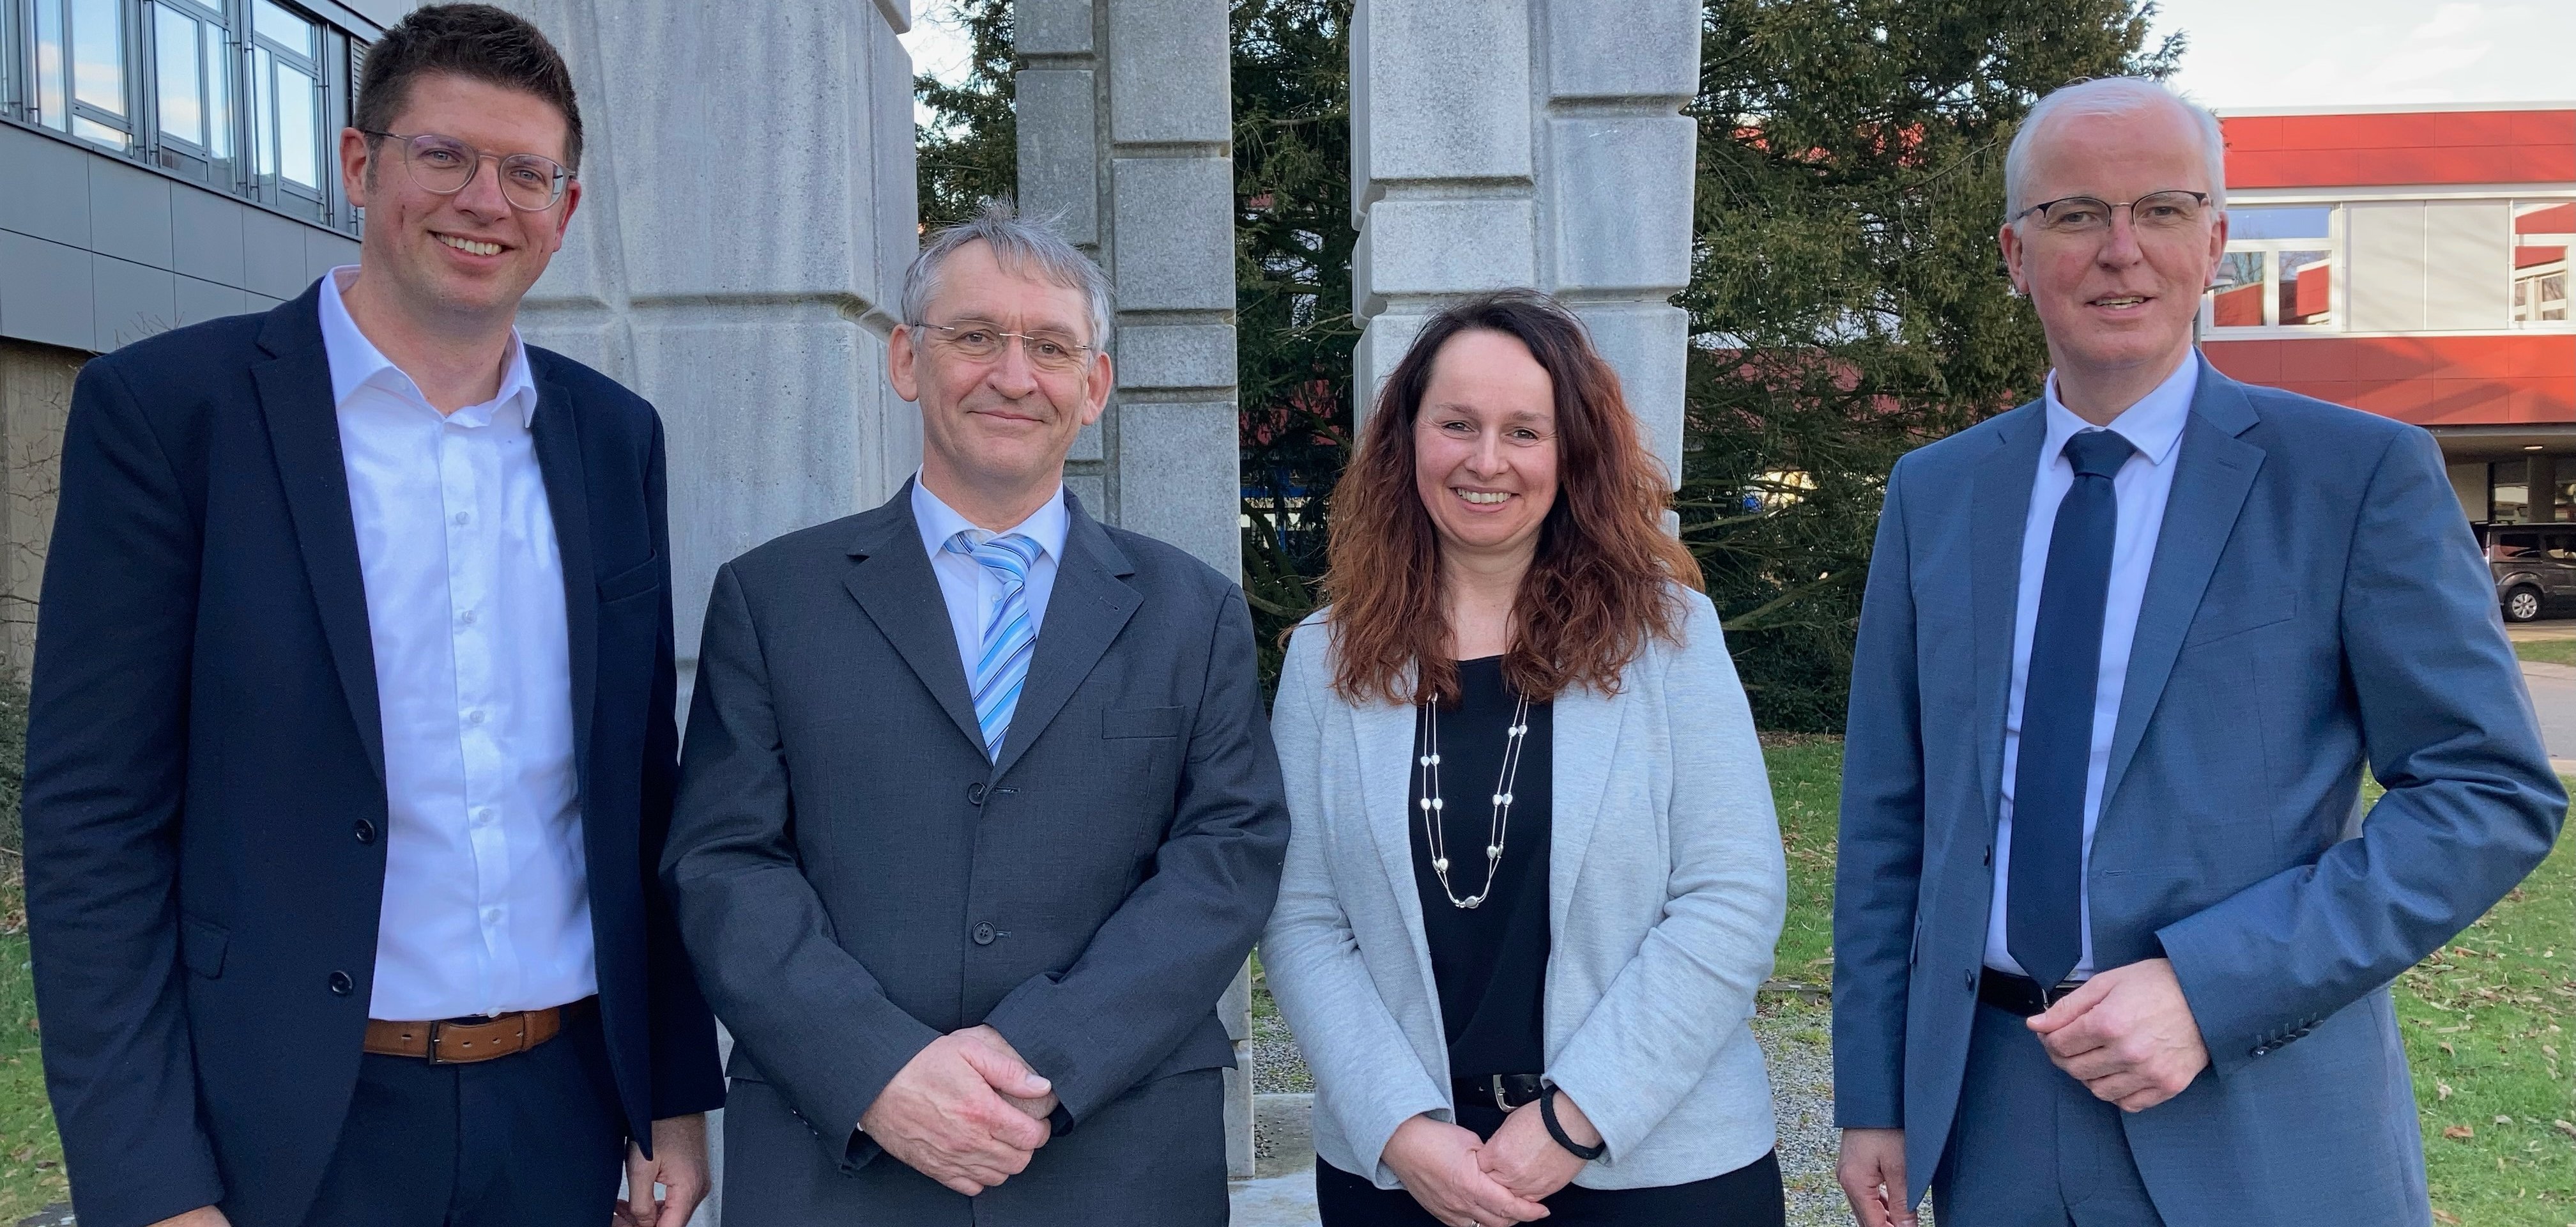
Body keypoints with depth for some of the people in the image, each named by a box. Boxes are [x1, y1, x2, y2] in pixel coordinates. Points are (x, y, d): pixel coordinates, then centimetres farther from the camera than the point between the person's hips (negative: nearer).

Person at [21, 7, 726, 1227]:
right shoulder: (166, 407, -6)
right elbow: (94, 821, -8)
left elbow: (642, 790, 8)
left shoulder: (615, 435, 5)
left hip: (566, 1115, 4)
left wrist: (677, 1092, 7)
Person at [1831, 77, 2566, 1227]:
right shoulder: (1932, 493, 4)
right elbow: (1887, 817, 5)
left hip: (2257, 1131, -3)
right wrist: (1873, 1097, 4)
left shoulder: (2361, 473, -5)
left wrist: (2207, 990, -17)